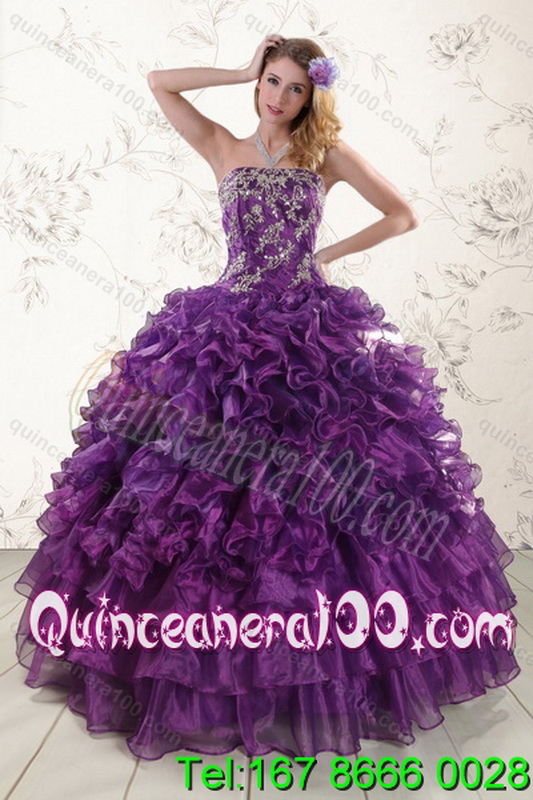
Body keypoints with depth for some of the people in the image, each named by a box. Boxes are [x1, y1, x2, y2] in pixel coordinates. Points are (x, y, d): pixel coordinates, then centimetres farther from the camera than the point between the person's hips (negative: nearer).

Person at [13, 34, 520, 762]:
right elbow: (159, 82, 11)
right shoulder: (223, 149, 14)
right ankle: (203, 656, 13)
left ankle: (324, 658, 16)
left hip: (312, 331, 0)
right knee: (196, 478, -5)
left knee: (327, 479, -4)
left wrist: (331, 254, 8)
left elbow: (403, 214, 14)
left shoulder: (327, 153, 11)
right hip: (231, 329, 1)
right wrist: (245, 72, 12)